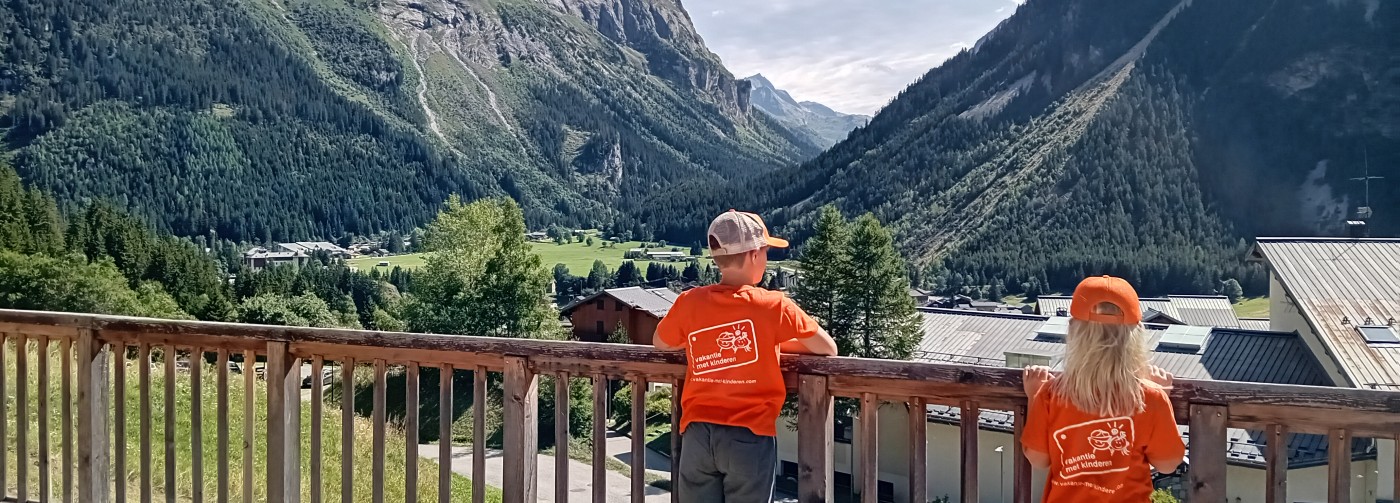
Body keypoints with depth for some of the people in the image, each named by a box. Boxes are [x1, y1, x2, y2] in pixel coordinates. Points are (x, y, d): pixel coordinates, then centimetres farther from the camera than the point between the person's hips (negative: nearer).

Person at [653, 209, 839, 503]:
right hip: (749, 436, -3)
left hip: (698, 434, 3)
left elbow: (659, 343, 19)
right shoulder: (774, 306, -9)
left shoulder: (688, 303, 0)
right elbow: (828, 349, 2)